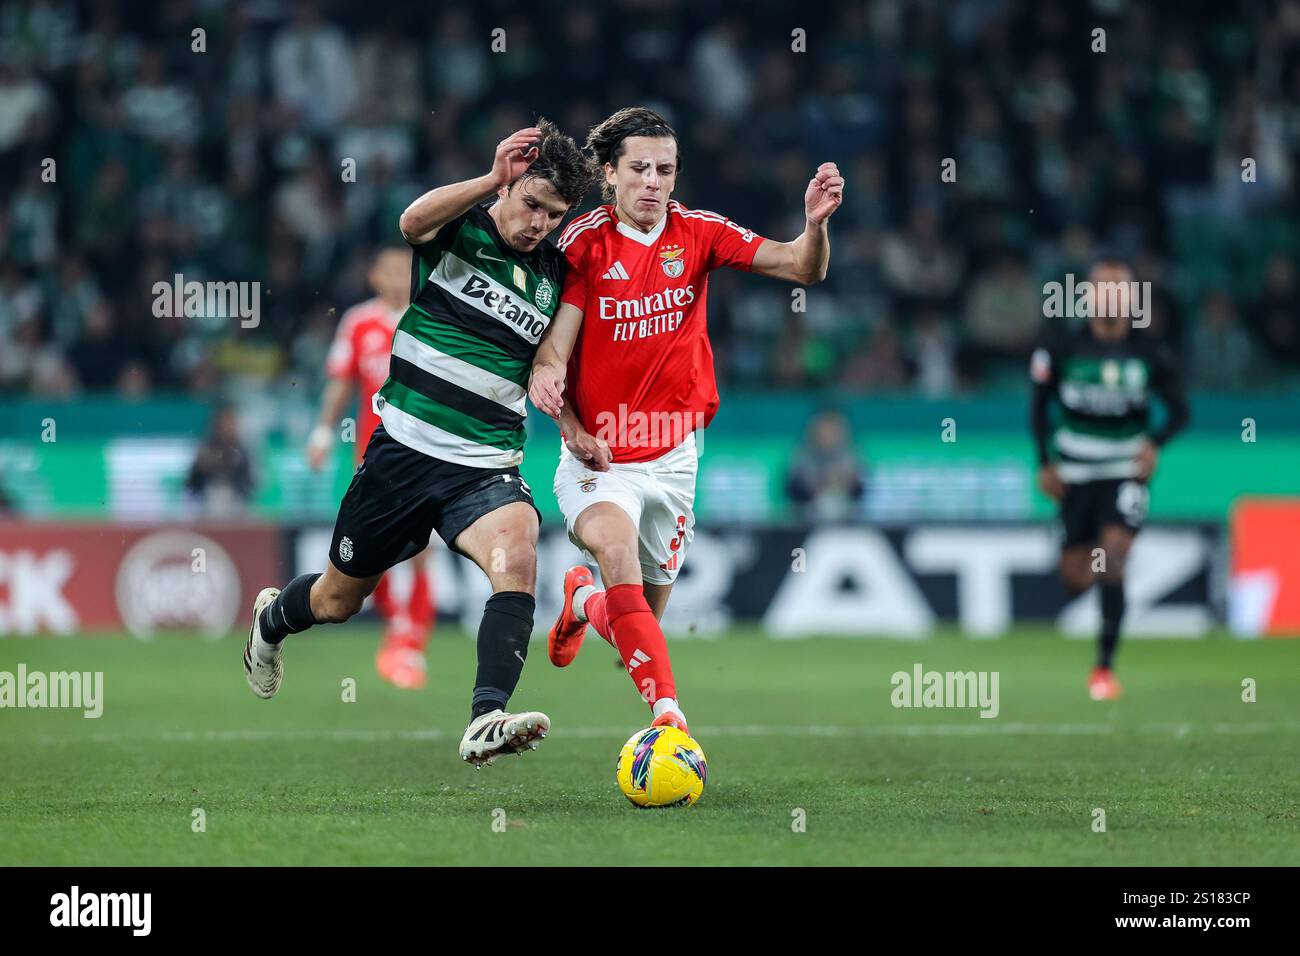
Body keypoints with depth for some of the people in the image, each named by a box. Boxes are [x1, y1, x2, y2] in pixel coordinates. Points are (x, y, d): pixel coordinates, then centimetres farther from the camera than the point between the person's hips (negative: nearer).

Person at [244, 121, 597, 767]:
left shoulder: (556, 277, 7)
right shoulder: (457, 230, -4)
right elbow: (414, 220, -29)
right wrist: (493, 179, -42)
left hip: (485, 466, 2)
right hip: (404, 447, -2)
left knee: (516, 557, -31)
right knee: (338, 600, 15)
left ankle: (486, 722, -43)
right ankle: (272, 619, 52)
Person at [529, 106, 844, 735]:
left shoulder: (698, 234, 0)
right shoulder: (584, 242, -8)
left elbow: (803, 269, -5)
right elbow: (552, 349, -12)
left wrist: (815, 223, -27)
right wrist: (571, 426, -29)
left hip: (672, 457, 4)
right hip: (599, 458, -4)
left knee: (646, 616, 11)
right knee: (614, 541, -34)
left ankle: (583, 602, 48)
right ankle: (667, 710, -40)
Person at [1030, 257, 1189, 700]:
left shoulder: (1150, 354, -4)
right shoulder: (1062, 348, -4)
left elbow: (1179, 410, 4)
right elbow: (1040, 405, 7)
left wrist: (1155, 443, -15)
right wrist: (1045, 463, -1)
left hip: (1126, 469, -2)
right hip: (1075, 473, 2)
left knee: (1112, 559, -19)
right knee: (1075, 577, 4)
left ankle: (1105, 667, -14)